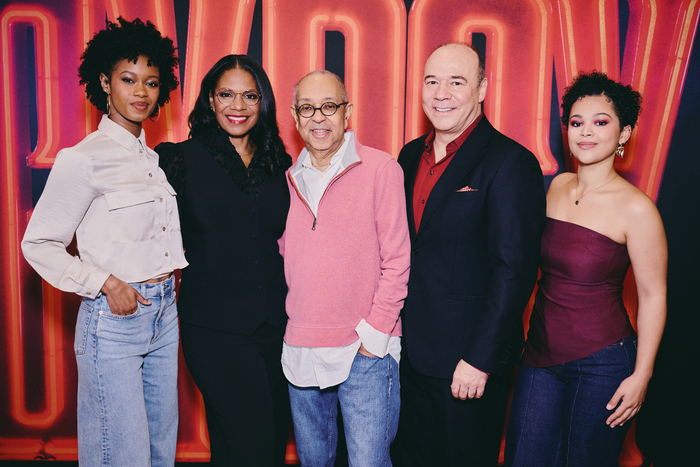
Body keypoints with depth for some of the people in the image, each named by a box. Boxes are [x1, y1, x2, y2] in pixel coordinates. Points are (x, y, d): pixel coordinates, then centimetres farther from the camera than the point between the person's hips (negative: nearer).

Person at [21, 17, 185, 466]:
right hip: (113, 320, -7)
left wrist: (170, 278, 8)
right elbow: (38, 243, -8)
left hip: (164, 312, 7)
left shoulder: (151, 158, 10)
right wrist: (106, 284, -15)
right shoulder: (84, 159, -11)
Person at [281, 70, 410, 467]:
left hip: (366, 350, -5)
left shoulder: (381, 168, -6)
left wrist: (373, 333, -11)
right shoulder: (291, 179, 9)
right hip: (300, 350, 5)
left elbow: (397, 260, -8)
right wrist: (293, 323, 5)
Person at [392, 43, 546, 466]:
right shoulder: (412, 155, 7)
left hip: (468, 359, -6)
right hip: (410, 352, 6)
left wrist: (480, 360, -18)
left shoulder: (511, 163, -15)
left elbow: (515, 270, -18)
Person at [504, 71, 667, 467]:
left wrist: (641, 375, -10)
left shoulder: (635, 207, -15)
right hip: (541, 350, 5)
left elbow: (653, 295, -10)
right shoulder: (558, 186, 3)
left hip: (601, 362, -5)